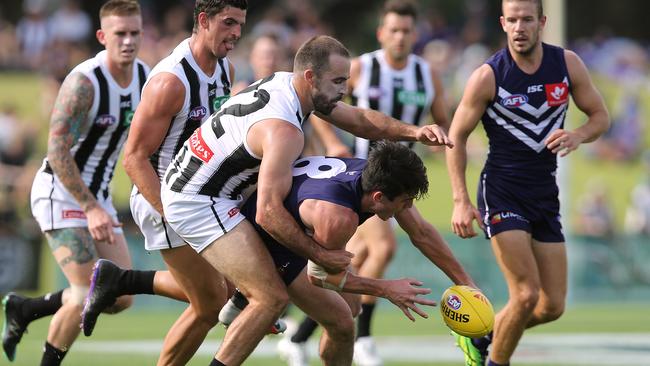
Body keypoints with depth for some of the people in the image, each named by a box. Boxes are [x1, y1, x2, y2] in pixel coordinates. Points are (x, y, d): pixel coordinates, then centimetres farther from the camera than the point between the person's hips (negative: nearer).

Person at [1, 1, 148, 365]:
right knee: (87, 295, -17)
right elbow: (57, 152, -23)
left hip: (97, 197, 8)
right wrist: (91, 209, -27)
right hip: (61, 194, -8)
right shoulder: (84, 81, -21)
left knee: (121, 297, 4)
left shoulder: (145, 77, 1)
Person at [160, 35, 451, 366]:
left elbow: (358, 119, 11)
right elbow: (268, 213, -31)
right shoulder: (283, 129, -27)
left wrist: (413, 132, -4)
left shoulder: (286, 83, 2)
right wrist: (320, 256, -23)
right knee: (272, 299, -16)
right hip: (199, 204, -10)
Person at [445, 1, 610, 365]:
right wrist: (461, 201, -11)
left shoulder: (568, 64, -2)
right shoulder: (488, 76, -12)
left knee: (553, 307, 5)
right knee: (526, 295, -17)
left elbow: (601, 116, 8)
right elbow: (457, 137, -4)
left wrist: (577, 136, -15)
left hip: (545, 194, 5)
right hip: (502, 193, -5)